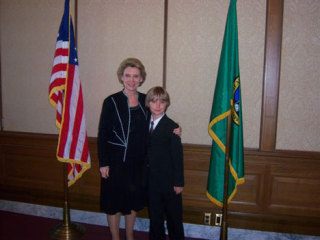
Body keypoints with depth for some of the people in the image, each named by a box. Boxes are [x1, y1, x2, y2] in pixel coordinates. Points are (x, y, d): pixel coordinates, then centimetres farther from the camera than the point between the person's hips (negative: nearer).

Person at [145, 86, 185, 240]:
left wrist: (178, 182, -12)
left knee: (173, 215, 12)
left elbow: (177, 156, -13)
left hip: (168, 181, -5)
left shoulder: (172, 127, -14)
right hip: (151, 180, 5)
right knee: (154, 214, 18)